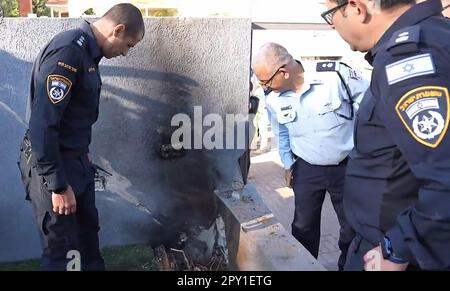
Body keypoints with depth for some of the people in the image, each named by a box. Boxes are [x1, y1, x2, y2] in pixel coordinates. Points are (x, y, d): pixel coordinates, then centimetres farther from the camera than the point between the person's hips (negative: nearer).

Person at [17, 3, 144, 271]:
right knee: (63, 249, 2)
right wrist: (58, 185, -22)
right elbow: (42, 125, -25)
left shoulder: (87, 51, 8)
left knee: (88, 232, 19)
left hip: (76, 160, 9)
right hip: (52, 164, -9)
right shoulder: (67, 52, -22)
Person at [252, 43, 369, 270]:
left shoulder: (336, 75, -25)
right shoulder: (273, 100, -9)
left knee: (353, 226, 14)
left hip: (347, 165, -2)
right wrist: (288, 164, 17)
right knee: (303, 225, 13)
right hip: (306, 169, 2)